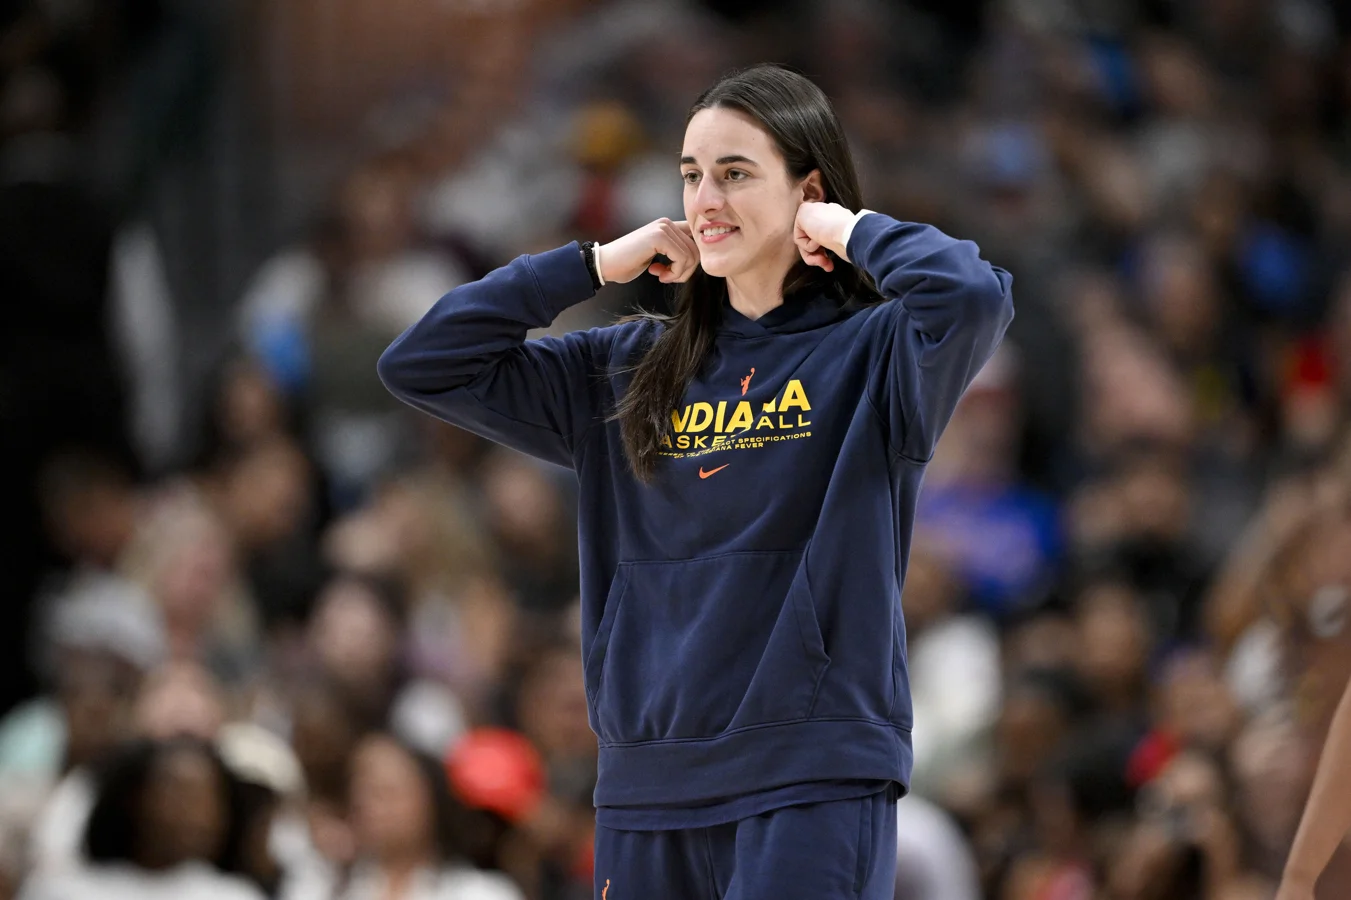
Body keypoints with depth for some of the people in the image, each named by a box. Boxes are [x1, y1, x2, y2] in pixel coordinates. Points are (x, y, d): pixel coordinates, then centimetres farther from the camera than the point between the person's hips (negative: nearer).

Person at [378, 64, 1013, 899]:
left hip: (812, 778, -5)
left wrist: (852, 229, -4)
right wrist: (597, 263, 8)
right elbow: (422, 365, 13)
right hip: (646, 789, 5)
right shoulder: (628, 371, 14)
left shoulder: (870, 352, -1)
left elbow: (972, 296, -23)